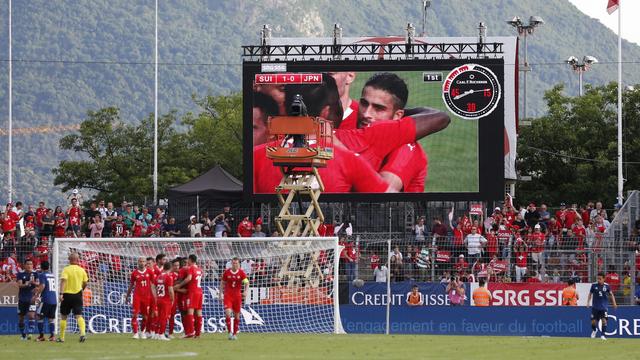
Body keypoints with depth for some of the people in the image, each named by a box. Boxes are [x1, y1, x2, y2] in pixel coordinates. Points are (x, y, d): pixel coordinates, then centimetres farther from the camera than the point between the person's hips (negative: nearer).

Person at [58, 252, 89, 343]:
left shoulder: (66, 269, -7)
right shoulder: (82, 270, 3)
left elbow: (63, 280, -20)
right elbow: (85, 283, 10)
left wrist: (61, 293, -24)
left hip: (67, 295, -2)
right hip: (78, 295, 2)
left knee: (63, 316, 10)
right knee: (79, 316, -2)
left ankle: (62, 337, 15)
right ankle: (83, 333, -25)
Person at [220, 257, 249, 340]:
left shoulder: (241, 273, -2)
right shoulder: (226, 272, 1)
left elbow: (246, 283, -7)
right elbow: (222, 284, 10)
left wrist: (246, 291, -26)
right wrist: (221, 294, 4)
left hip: (237, 296, 1)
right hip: (228, 296, -1)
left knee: (237, 315, 6)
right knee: (228, 313, -18)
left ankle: (235, 334, 17)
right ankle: (229, 332, -11)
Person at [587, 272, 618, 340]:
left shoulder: (606, 286, -4)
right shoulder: (594, 285, -4)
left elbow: (611, 294, 10)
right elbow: (590, 294, 8)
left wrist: (614, 303, 4)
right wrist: (588, 302, -2)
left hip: (604, 306, -1)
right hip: (595, 306, 1)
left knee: (604, 320, -13)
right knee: (593, 321, 5)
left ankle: (602, 335, -4)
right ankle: (594, 330, 37)